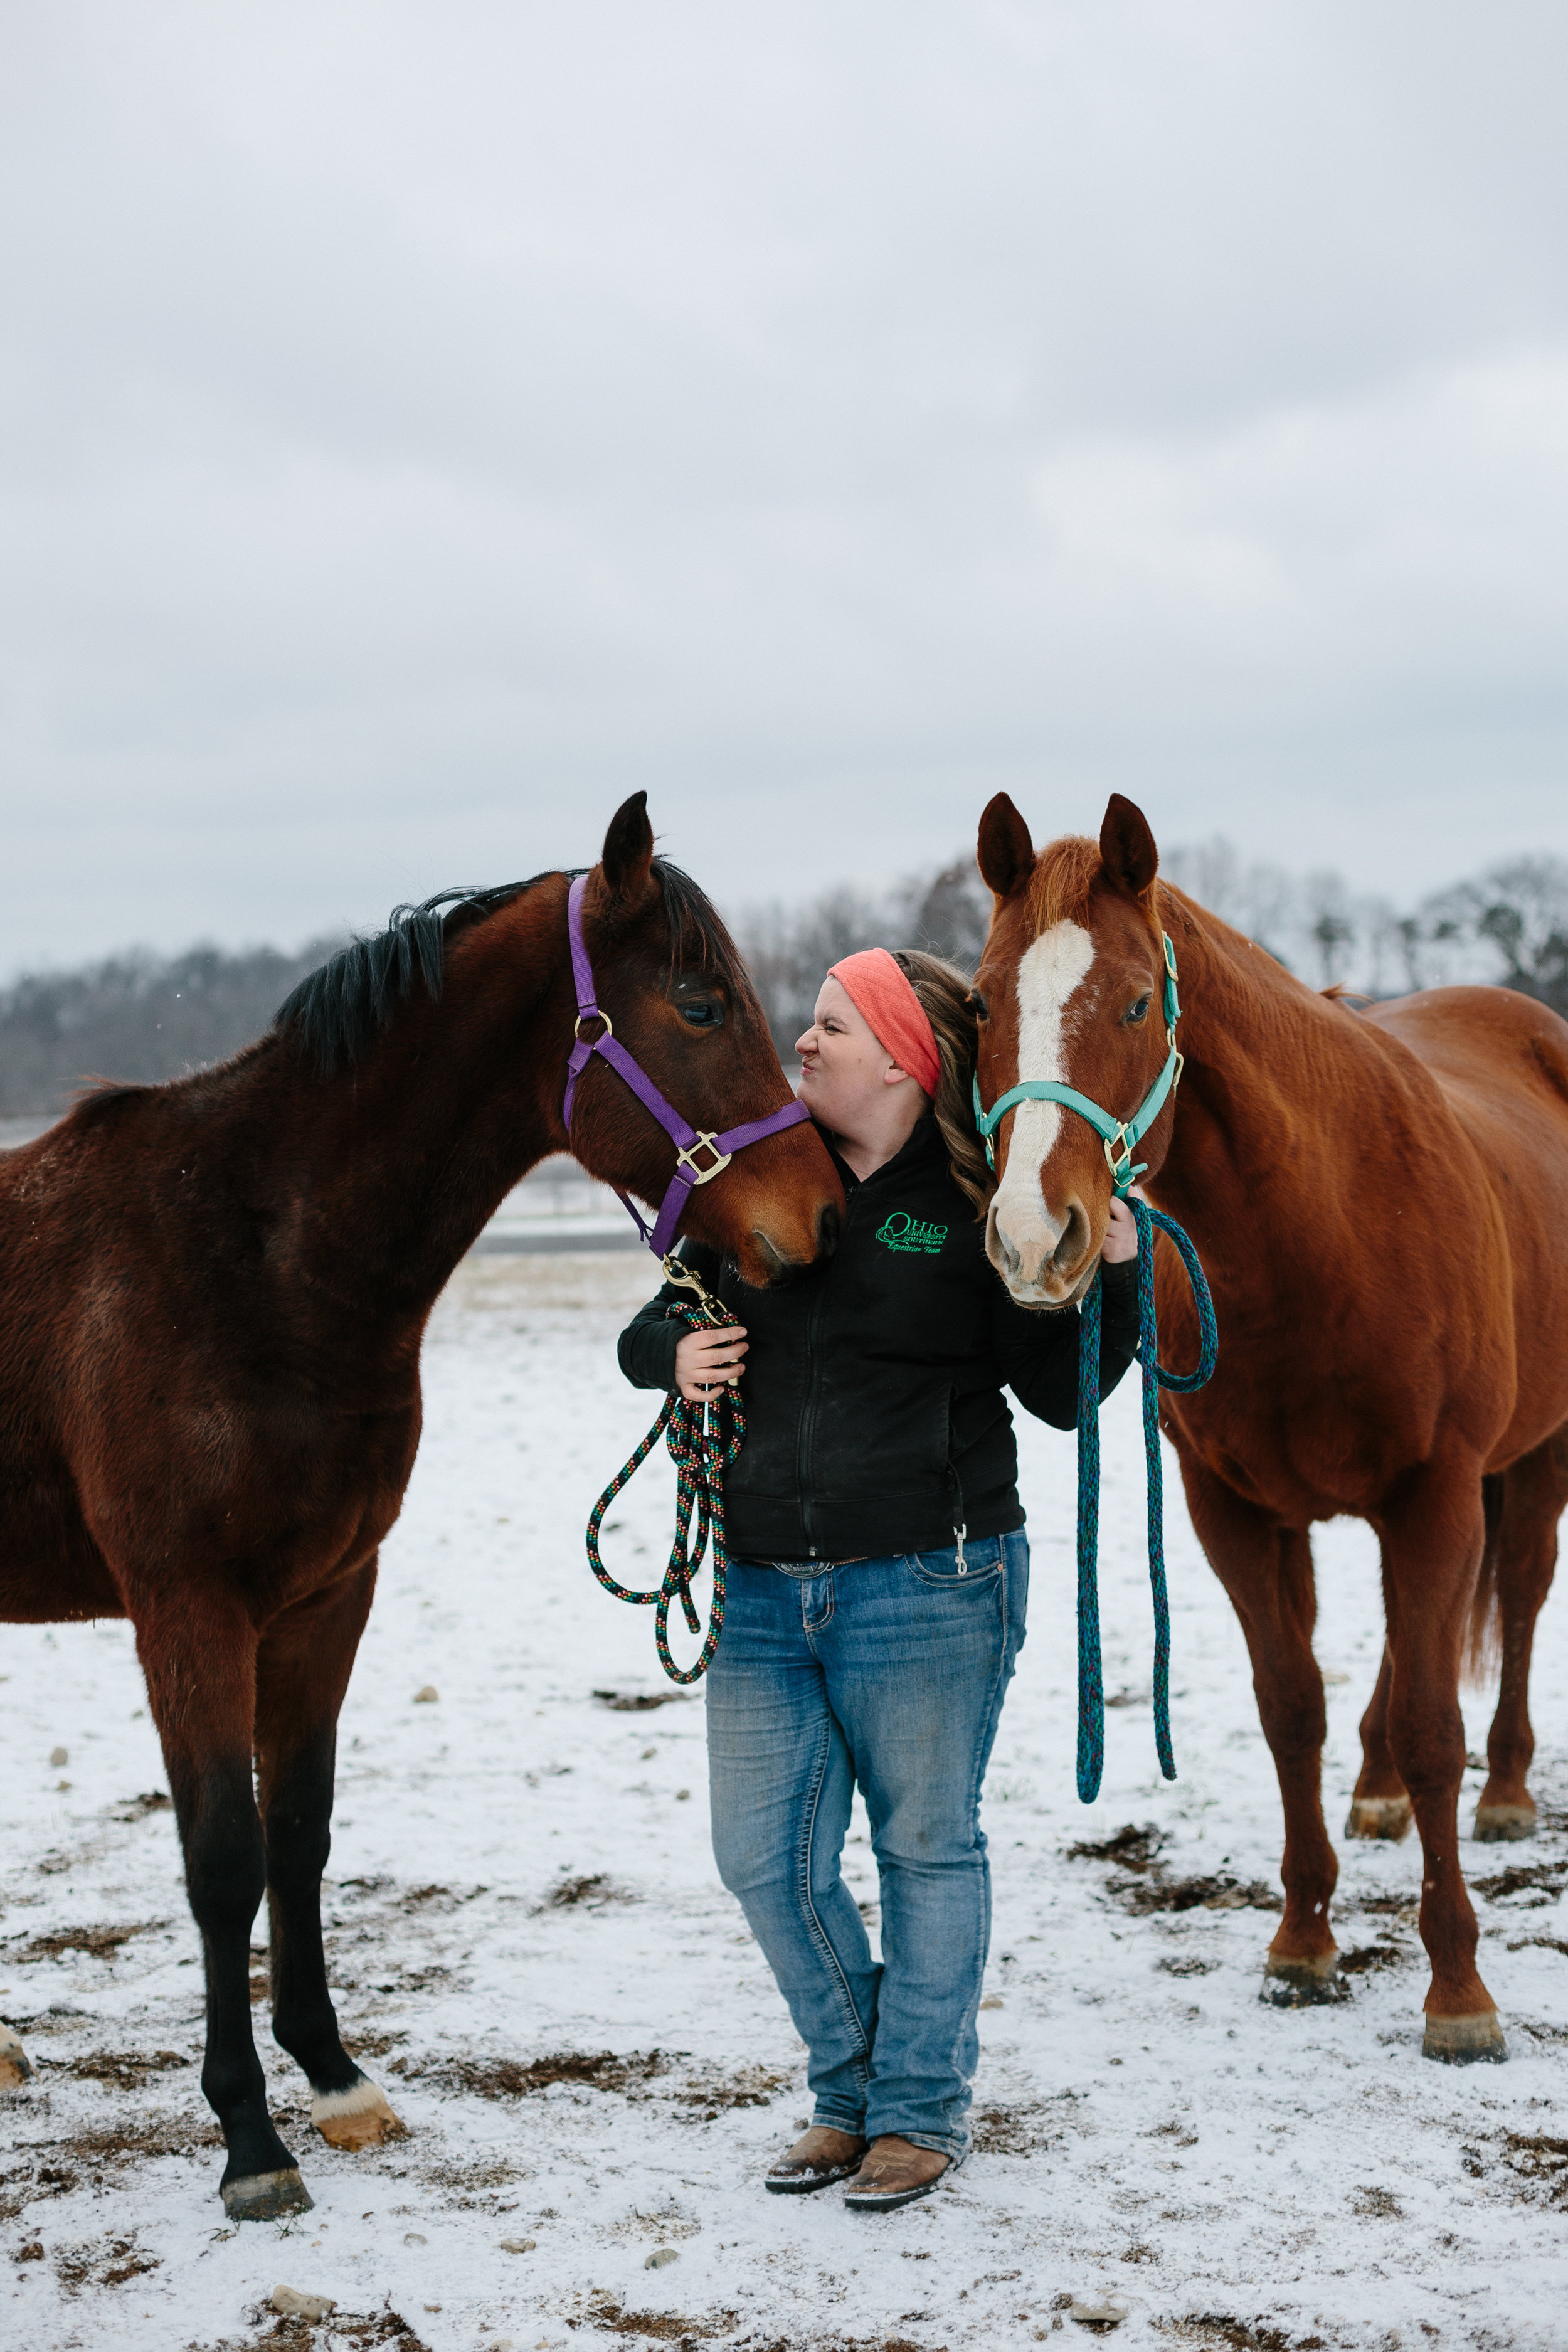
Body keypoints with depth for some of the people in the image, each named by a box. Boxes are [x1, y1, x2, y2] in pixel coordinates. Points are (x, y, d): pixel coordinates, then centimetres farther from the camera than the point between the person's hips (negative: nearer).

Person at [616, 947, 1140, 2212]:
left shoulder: (980, 1208, -5)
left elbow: (1059, 1391, -1)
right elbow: (661, 1321, 18)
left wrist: (1114, 1275, -15)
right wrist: (671, 1355, -4)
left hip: (926, 1581, -4)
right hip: (761, 1585, 5)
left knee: (928, 1847, 8)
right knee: (766, 1859, 7)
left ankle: (922, 2107, 25)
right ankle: (851, 2090, 27)